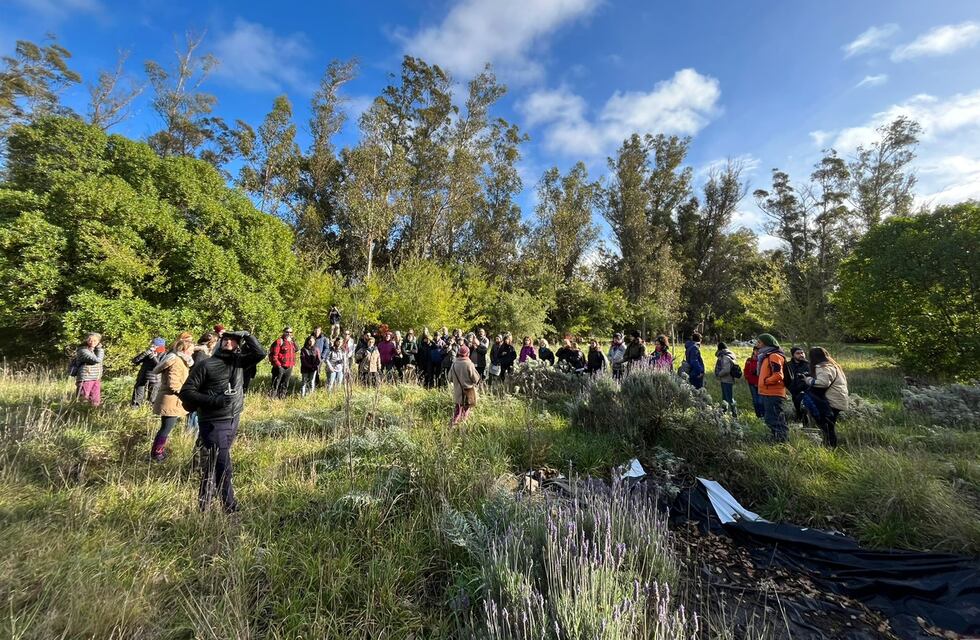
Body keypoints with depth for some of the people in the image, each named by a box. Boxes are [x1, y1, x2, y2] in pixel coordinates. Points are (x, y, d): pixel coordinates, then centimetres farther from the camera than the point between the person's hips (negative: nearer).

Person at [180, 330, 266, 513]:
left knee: (212, 465, 19)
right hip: (214, 424, -5)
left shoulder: (238, 361, 4)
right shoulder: (205, 365, -9)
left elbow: (260, 353, -6)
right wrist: (212, 400, -20)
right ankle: (230, 508, 7)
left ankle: (205, 504, 35)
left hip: (233, 421, 5)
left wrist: (246, 335, -9)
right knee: (222, 467, -4)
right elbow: (186, 392, -10)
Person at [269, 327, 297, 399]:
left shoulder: (293, 342, 13)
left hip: (289, 368, 7)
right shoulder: (279, 341, -10)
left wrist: (293, 365, 14)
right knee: (276, 384, -2)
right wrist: (278, 365, -17)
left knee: (285, 385, 15)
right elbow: (273, 355, -14)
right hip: (280, 368, -7)